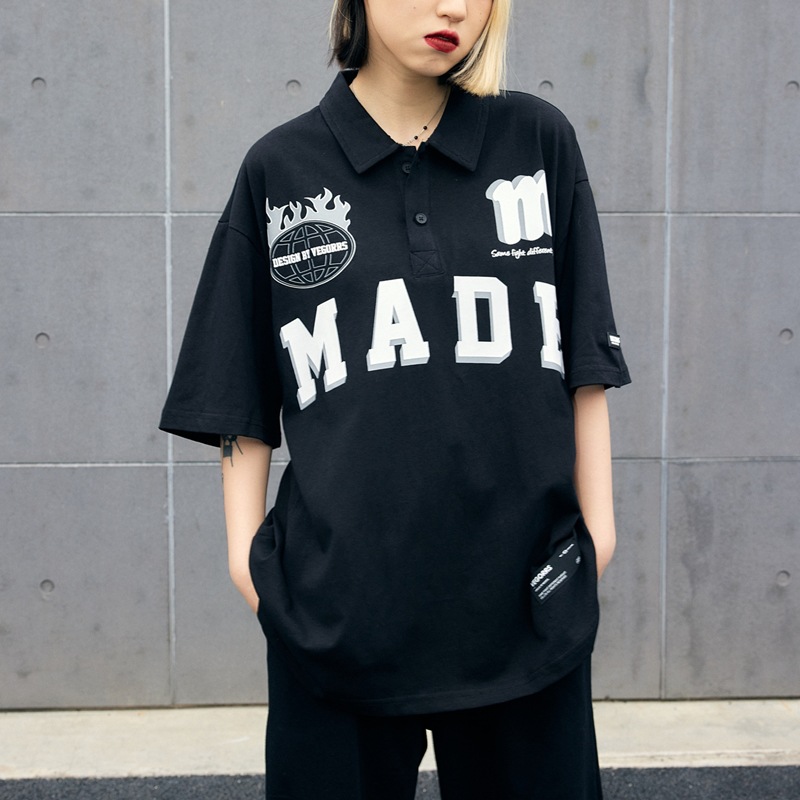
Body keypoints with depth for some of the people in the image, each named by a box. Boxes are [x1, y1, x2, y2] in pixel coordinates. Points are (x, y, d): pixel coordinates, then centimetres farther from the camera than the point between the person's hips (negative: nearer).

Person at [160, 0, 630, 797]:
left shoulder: (539, 141, 3)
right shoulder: (281, 168, 1)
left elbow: (584, 360, 6)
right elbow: (244, 393, 5)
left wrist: (597, 516, 3)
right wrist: (245, 545, 1)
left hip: (528, 590, 1)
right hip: (337, 598, -1)